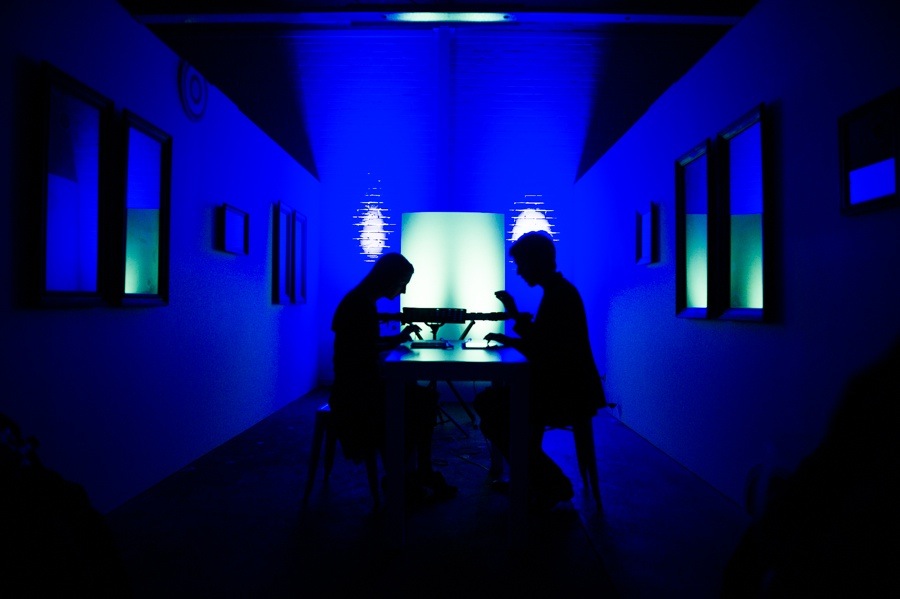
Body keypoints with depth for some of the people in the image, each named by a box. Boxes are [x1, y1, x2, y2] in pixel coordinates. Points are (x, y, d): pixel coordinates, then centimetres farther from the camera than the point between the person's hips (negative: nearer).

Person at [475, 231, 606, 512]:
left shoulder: (559, 295, -19)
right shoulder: (559, 290, 12)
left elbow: (540, 351, -23)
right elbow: (540, 339, 15)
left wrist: (507, 339, -10)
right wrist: (514, 313, 9)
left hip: (567, 392, -10)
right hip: (565, 386, 10)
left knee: (494, 417, -9)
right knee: (489, 401, 14)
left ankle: (551, 486, 6)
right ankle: (537, 478, 23)